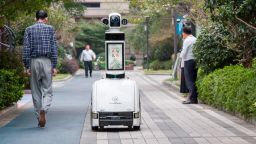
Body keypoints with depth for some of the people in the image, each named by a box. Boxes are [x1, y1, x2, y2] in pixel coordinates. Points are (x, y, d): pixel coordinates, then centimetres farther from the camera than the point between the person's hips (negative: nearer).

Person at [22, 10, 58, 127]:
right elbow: (54, 48, -3)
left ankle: (39, 118, 13)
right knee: (47, 90, 4)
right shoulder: (50, 29, 1)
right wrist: (54, 66, -1)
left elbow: (26, 49, -2)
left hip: (34, 61, 1)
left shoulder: (29, 30, 4)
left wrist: (27, 66, 1)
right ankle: (43, 109, -23)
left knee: (36, 91, 10)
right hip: (46, 61, -1)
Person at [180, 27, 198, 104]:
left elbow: (183, 53, -13)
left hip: (188, 61, -7)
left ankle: (192, 99, -8)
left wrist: (181, 56, 9)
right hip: (196, 60, 7)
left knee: (189, 80, -4)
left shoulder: (187, 40, -10)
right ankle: (195, 98, 13)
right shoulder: (196, 40, 9)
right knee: (194, 80, 11)